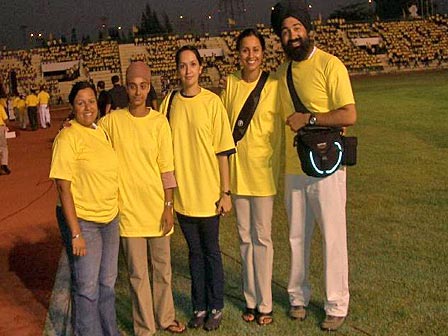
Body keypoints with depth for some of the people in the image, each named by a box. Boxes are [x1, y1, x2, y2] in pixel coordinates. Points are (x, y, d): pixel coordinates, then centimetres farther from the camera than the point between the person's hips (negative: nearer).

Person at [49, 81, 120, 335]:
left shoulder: (102, 132, 7)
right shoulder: (68, 137, -15)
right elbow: (64, 188, -17)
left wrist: (116, 211, 13)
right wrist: (75, 233, -20)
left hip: (110, 219, 7)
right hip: (82, 220, -7)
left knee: (107, 283, 18)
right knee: (87, 288, 4)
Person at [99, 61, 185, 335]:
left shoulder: (159, 121, -4)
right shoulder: (112, 121, -3)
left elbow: (167, 168, -3)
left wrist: (169, 206, -5)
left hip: (156, 207, 1)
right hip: (129, 208, 0)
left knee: (162, 267, 14)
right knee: (137, 273, 7)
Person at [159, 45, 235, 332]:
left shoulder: (212, 101, -7)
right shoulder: (170, 102, 2)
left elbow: (223, 151, -6)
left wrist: (225, 192, -7)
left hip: (208, 194, -2)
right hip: (182, 194, 3)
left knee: (211, 252, 9)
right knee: (194, 252, 14)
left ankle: (216, 308, 25)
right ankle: (200, 307, 28)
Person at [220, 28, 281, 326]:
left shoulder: (273, 85, -7)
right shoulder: (230, 84, 2)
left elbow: (280, 131, -2)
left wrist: (277, 170, -4)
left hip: (263, 170, -3)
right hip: (237, 170, 3)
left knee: (262, 238, 4)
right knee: (245, 238, 12)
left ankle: (264, 304, 15)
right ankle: (251, 300, 25)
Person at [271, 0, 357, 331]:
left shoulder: (330, 65, -10)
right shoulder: (282, 72, 10)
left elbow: (349, 115, -17)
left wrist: (309, 118, -20)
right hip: (293, 170, 6)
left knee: (333, 238, 3)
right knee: (297, 237, 15)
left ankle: (337, 306, 17)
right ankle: (299, 296, 31)